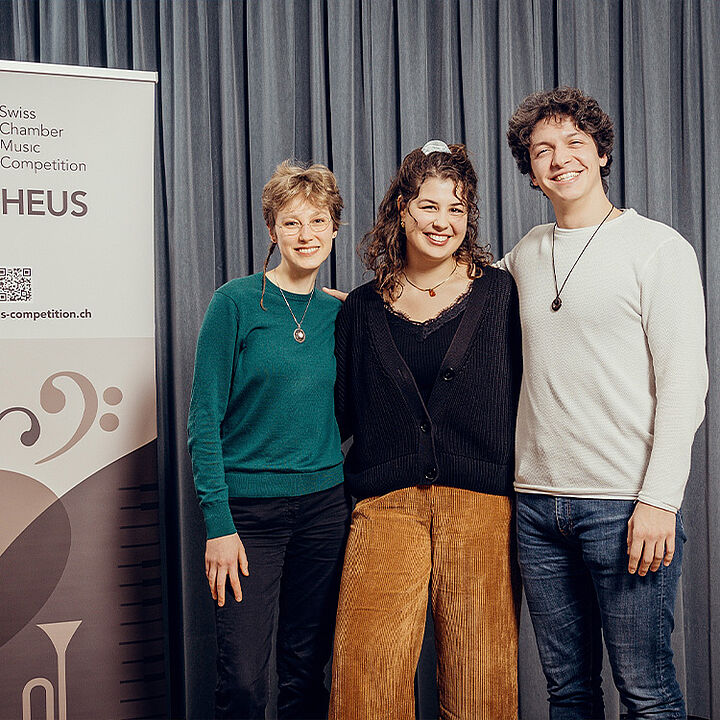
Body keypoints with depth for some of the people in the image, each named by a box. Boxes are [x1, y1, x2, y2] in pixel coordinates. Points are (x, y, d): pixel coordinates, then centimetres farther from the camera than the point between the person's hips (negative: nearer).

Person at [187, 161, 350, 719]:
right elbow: (205, 418, -8)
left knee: (307, 669, 11)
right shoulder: (236, 302, -6)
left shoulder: (339, 312, 7)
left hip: (324, 505, 4)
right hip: (249, 509, -4)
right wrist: (219, 523, -13)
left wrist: (356, 495, 6)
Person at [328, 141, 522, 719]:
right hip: (386, 505, 1)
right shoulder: (362, 307, 11)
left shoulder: (499, 293, 6)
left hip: (481, 506, 0)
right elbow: (341, 412, 15)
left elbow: (524, 399, 7)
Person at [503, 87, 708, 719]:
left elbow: (685, 382, -8)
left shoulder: (658, 248, -3)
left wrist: (659, 500, -15)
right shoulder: (525, 256, 13)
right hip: (538, 502, 5)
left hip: (626, 505, -5)